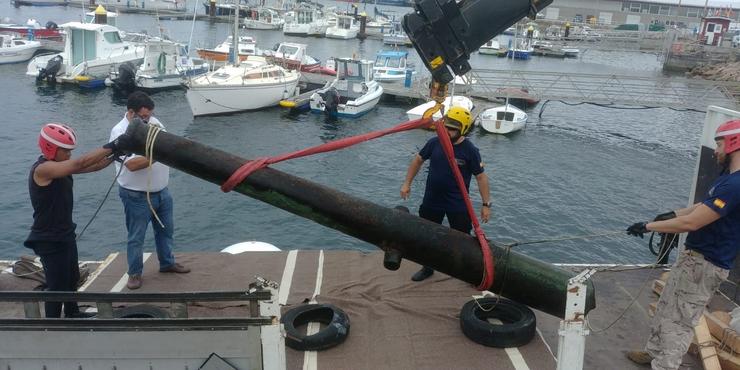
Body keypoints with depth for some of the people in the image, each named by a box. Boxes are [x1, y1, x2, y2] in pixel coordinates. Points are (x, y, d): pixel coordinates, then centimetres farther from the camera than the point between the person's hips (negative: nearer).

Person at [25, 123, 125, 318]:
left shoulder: (58, 166, 4)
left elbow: (91, 167, 2)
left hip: (65, 235, 10)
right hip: (50, 241, -10)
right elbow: (80, 164, -33)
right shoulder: (42, 169, -24)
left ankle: (72, 313, 46)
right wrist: (111, 146, -31)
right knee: (57, 286, 1)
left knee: (72, 278, 26)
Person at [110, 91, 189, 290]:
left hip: (162, 191, 7)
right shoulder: (120, 132, -18)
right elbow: (132, 164, -28)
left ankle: (167, 263, 39)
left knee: (166, 230, 20)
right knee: (136, 237, 8)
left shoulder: (153, 122, 1)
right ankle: (134, 273, 24)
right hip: (137, 197, -6)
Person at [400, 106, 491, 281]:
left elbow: (481, 177, -8)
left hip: (457, 204, -4)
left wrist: (486, 204, -9)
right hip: (432, 201, 4)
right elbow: (418, 160, 9)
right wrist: (407, 183, 8)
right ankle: (428, 268, 38)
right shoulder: (435, 142, -6)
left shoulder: (470, 151, -14)